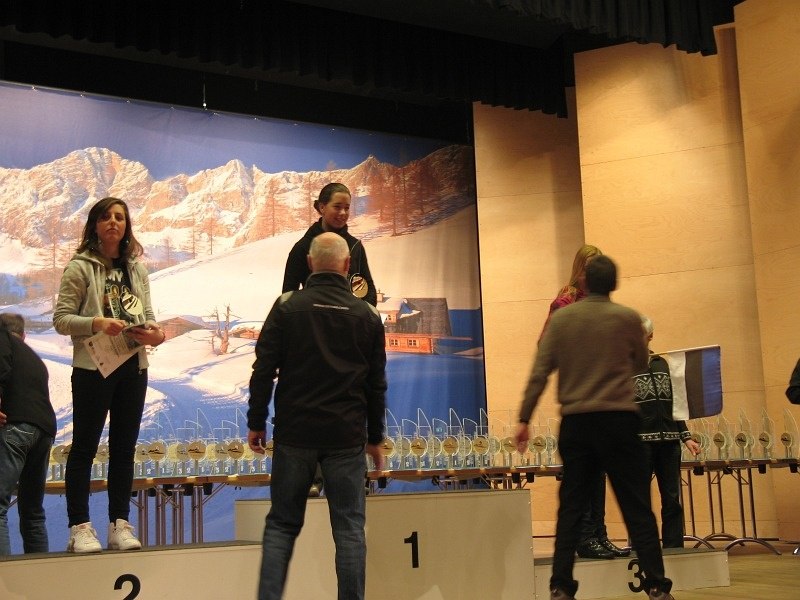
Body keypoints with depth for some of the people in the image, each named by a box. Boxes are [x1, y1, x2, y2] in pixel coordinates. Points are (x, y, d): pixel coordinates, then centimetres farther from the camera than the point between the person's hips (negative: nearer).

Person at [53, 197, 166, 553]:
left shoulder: (136, 268, 12)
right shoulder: (80, 267, -3)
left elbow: (147, 315, 11)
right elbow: (61, 319, -7)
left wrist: (154, 333, -10)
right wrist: (96, 324, -23)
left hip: (134, 367, 5)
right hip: (92, 367, -5)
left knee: (124, 447, 9)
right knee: (84, 447, 1)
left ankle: (120, 524, 16)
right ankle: (80, 527, 5)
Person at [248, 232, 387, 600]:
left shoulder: (287, 306, -2)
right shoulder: (367, 315, 4)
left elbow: (263, 370, -4)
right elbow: (377, 383, 9)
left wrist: (256, 422, 5)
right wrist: (374, 437, 17)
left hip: (294, 433, 0)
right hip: (347, 437, 1)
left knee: (281, 525, 9)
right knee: (349, 528, 6)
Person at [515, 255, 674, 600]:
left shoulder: (560, 319, 3)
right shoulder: (628, 318, 0)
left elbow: (540, 373, -2)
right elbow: (641, 365, 15)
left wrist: (524, 419, 0)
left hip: (575, 421, 2)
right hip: (619, 419, -2)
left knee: (570, 507, 7)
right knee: (637, 508, 3)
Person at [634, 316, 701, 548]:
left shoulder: (663, 364, 16)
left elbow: (674, 405, 18)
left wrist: (686, 437, 12)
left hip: (669, 440, 5)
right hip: (639, 440, -5)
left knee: (672, 500, 6)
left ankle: (674, 550, 12)